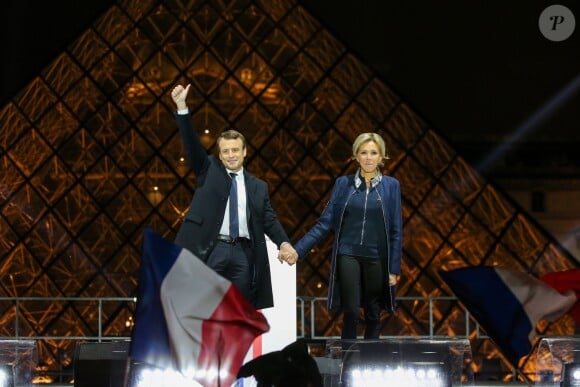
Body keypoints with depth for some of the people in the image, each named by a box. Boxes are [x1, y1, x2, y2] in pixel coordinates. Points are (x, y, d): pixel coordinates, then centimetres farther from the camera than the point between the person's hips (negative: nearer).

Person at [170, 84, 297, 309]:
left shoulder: (258, 187, 16)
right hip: (211, 249, -2)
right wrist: (181, 107, -10)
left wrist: (284, 243, -12)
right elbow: (191, 144, 2)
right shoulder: (209, 170, 13)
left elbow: (270, 221, 8)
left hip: (242, 253, 2)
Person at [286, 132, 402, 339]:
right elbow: (325, 222, 1)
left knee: (373, 314, 7)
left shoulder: (391, 185, 2)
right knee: (351, 312, -7)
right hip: (348, 255, 0)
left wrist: (395, 268, -2)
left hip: (377, 258, 0)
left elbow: (396, 230, 2)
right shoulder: (343, 183, 3)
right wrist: (298, 250, -8)